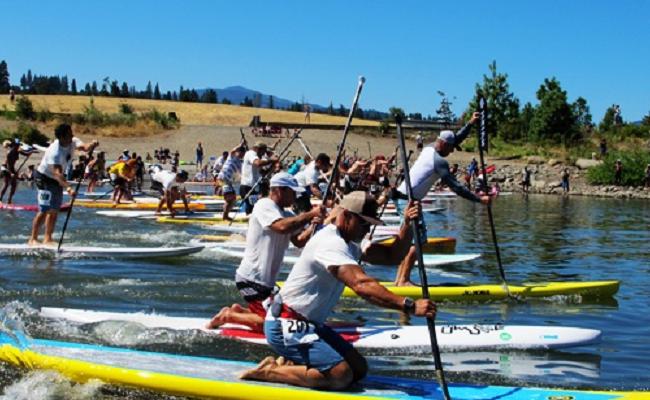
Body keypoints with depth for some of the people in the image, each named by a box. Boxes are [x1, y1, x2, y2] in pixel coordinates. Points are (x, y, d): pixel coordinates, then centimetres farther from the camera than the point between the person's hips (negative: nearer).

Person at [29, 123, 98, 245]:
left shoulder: (73, 142, -11)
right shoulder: (55, 152, -33)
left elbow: (85, 147, -27)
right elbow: (58, 173, -43)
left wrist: (92, 145, -50)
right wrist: (68, 188, -55)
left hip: (57, 179, 8)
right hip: (44, 178, -8)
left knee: (54, 211, 7)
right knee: (44, 210, -13)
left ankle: (47, 239, 12)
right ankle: (33, 239, -5)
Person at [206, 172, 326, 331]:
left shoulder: (287, 215, 13)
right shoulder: (264, 205, -13)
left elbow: (299, 241, 1)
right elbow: (282, 227, -31)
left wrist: (314, 225, -14)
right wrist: (310, 214, -25)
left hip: (265, 280, 10)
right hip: (251, 279, -10)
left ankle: (238, 310, 20)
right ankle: (227, 316, 0)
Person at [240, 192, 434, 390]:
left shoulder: (347, 243, 12)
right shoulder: (331, 243, -21)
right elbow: (361, 285, -35)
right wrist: (409, 306, -42)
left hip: (309, 324, 10)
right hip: (286, 326, -10)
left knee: (359, 368, 2)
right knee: (341, 375, -23)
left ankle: (290, 363, 9)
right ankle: (270, 371, -10)